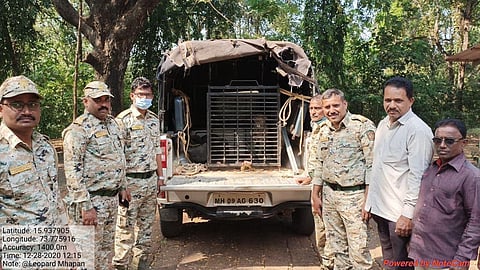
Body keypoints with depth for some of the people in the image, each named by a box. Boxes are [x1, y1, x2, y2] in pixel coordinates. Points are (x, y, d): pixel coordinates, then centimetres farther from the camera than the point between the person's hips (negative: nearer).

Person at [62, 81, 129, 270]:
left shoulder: (112, 123, 12)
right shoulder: (78, 129, -15)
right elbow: (72, 171, -20)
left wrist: (122, 186, 21)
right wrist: (85, 206, -23)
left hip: (112, 199, 8)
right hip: (91, 201, -8)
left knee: (107, 249, 20)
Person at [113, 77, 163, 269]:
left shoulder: (154, 120, 11)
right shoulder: (123, 120, -9)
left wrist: (160, 176, 15)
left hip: (151, 180, 7)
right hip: (131, 181, -6)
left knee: (146, 224, 15)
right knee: (126, 225, 1)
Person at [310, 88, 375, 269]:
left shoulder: (362, 126, -9)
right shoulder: (322, 131, 10)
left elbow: (371, 164, -12)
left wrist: (368, 200, -15)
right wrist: (315, 195, 15)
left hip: (354, 195, -6)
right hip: (329, 195, 6)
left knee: (358, 250, -3)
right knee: (337, 247, 15)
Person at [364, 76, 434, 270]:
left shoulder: (418, 130, -16)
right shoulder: (383, 124, 8)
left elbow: (417, 176, -20)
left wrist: (408, 214, -21)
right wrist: (370, 201, 14)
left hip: (400, 212, -7)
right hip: (380, 207, 7)